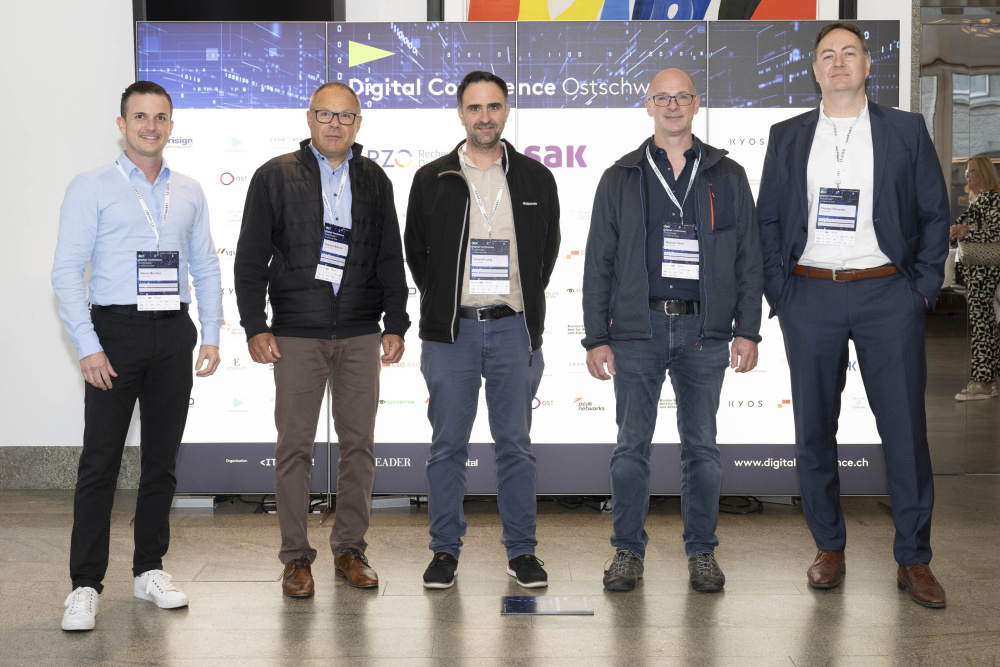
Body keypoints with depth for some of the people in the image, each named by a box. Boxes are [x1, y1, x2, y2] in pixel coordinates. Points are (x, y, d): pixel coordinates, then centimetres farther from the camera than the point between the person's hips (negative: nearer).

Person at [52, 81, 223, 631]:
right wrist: (88, 346, -12)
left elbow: (206, 269, 15)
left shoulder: (190, 193, 13)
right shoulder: (91, 187, 1)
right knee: (100, 462, -5)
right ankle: (85, 585, 1)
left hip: (174, 335, 4)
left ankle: (150, 570, 21)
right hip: (116, 327, -4)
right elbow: (67, 270, -4)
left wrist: (211, 334, 5)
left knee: (162, 460, 9)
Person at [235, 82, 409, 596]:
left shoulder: (374, 181, 10)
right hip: (296, 334, -2)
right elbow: (251, 258, 2)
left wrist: (395, 324, 5)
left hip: (360, 334, 2)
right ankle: (296, 557, 10)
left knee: (359, 443, 5)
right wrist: (255, 327, -5)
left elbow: (390, 258, 12)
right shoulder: (275, 176, 3)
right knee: (295, 446, 0)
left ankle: (350, 549, 17)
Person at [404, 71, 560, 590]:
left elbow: (548, 246, 16)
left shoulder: (535, 178, 6)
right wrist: (445, 304, 10)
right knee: (448, 444, 4)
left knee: (515, 444, 5)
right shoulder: (433, 180, 3)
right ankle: (445, 550, 14)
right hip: (451, 332, 0)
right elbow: (415, 250, 12)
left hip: (514, 328, 1)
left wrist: (524, 302, 12)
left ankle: (521, 551, 15)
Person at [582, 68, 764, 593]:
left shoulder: (728, 177, 10)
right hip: (637, 329, 0)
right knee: (631, 445, 1)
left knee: (702, 446, 5)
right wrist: (596, 338, 0)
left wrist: (747, 330, 0)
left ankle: (702, 553, 16)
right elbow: (599, 263, 6)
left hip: (704, 331, 1)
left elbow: (748, 258, 9)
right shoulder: (620, 179, 8)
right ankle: (628, 552, 12)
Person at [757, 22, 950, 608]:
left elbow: (935, 213, 7)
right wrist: (778, 290, 1)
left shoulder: (907, 130, 7)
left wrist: (924, 287, -2)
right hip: (810, 296, 1)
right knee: (814, 429, 6)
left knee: (906, 428, -1)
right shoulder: (787, 137, 10)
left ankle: (914, 559, 10)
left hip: (888, 295, -1)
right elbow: (768, 220, 11)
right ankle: (830, 548, 19)